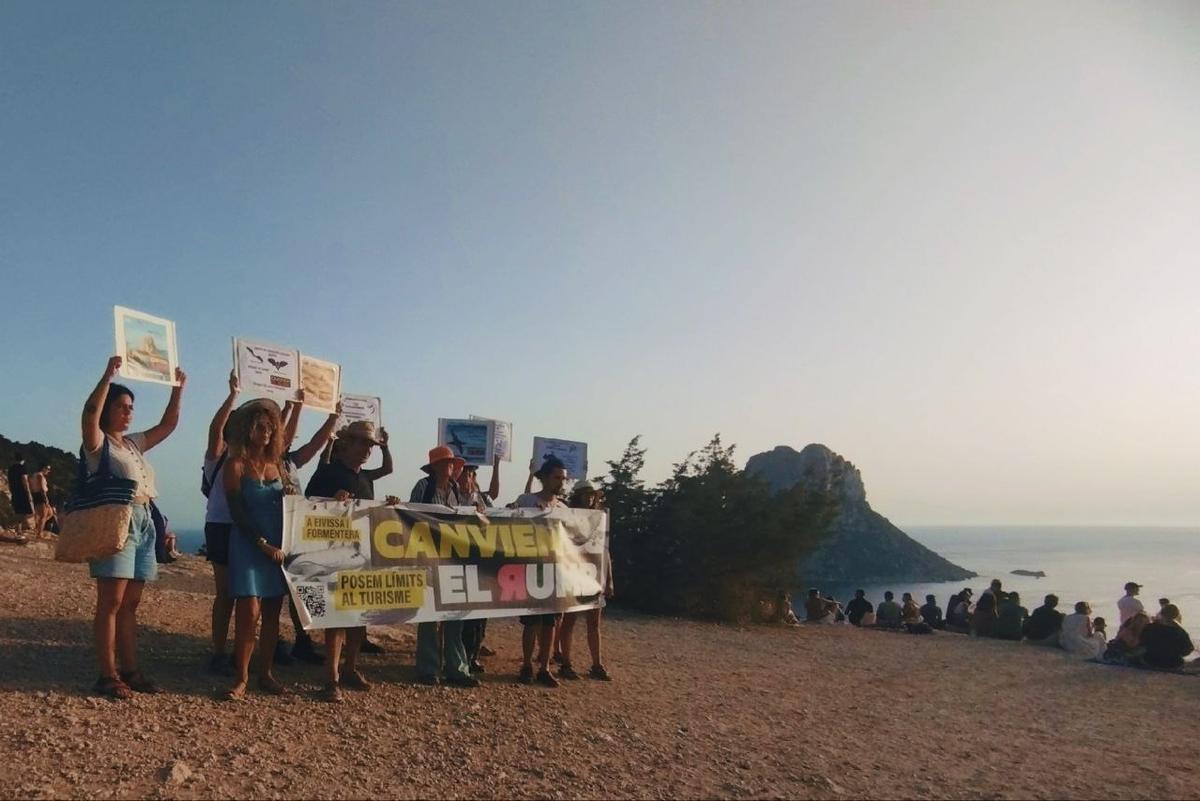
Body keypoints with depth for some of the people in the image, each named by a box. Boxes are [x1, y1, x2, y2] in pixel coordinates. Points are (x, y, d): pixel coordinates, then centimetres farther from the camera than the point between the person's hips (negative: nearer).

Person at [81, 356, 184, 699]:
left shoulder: (135, 443, 20)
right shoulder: (98, 442, 0)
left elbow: (168, 425, 22)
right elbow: (89, 413, -19)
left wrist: (177, 388, 15)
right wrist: (108, 375, -25)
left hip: (143, 523, 7)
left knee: (130, 604, 9)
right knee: (110, 602, -8)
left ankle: (130, 671, 13)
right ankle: (108, 675, -5)